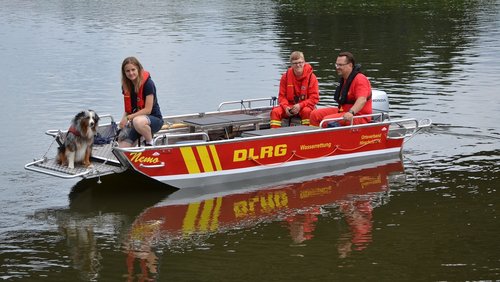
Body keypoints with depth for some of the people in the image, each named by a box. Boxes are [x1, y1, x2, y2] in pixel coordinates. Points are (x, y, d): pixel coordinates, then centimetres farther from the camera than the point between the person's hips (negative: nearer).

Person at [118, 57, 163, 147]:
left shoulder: (147, 83, -15)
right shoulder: (126, 86, 4)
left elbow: (148, 110, -18)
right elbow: (127, 109, 13)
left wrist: (128, 118, -20)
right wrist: (123, 120, -7)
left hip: (154, 119, -4)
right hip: (133, 120, 4)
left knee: (138, 121, -42)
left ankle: (150, 143, -16)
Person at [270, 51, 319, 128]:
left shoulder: (311, 77, -8)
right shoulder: (286, 76, -1)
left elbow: (314, 98, -11)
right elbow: (282, 96, 2)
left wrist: (300, 105, -24)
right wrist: (285, 106, -20)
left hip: (305, 106, -2)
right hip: (289, 105, 3)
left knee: (307, 111, -37)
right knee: (275, 111, -24)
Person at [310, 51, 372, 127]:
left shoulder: (360, 79, -16)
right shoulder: (344, 79, 15)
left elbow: (362, 100, -32)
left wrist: (351, 112, -45)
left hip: (359, 116, -10)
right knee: (315, 115, 2)